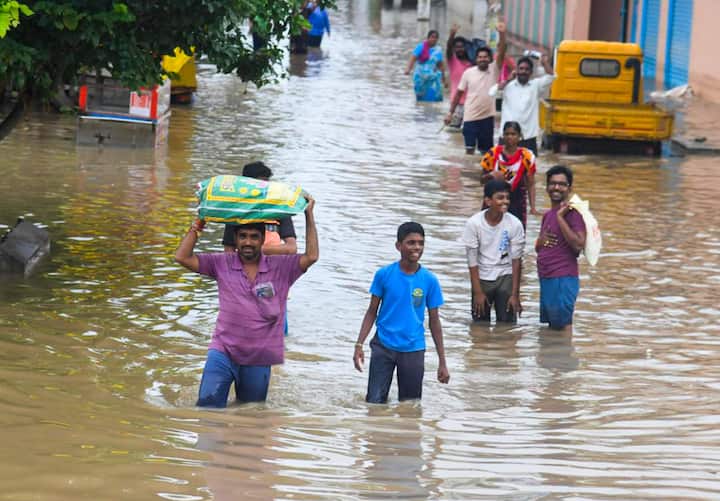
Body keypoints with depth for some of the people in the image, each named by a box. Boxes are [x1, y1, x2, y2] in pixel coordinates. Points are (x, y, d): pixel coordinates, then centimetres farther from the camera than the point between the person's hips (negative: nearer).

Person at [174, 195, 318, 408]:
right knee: (208, 404, -16)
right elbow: (182, 257, -3)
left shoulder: (280, 268, -1)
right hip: (223, 352, -1)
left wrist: (309, 216, -10)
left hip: (259, 359, 1)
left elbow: (311, 256, -11)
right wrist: (199, 224, -5)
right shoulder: (222, 264, 1)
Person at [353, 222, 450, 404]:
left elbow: (434, 321, 4)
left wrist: (442, 363, 4)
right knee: (375, 402, -4)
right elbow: (372, 312, 4)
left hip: (413, 350, 1)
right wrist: (359, 345, -6)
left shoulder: (429, 280, -2)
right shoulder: (384, 275, -4)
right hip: (383, 346, -1)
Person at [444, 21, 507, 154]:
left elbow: (501, 53, -19)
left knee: (486, 150, 9)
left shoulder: (494, 70, -3)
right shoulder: (469, 73, -2)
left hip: (487, 117, 0)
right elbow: (459, 93, 5)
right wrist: (451, 112, 4)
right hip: (470, 117, 0)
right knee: (470, 149, 1)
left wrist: (502, 34, -33)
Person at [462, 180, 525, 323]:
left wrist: (515, 294, -12)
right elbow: (472, 260, -11)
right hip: (481, 277, 0)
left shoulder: (515, 224, -15)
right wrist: (478, 292, -12)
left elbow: (516, 260, -10)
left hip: (505, 278, 0)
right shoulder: (474, 223, -16)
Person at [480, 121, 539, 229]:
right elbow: (483, 178, 7)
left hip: (516, 203, -1)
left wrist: (533, 207, -10)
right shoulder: (494, 153, -1)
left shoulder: (526, 157, -4)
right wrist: (491, 175, -17)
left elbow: (530, 184, -1)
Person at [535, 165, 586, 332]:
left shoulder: (572, 212, -9)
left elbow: (578, 245, -21)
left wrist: (560, 217, -19)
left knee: (563, 324, -9)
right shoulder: (547, 215, 18)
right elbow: (538, 248, 26)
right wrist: (541, 240, 2)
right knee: (551, 325, 12)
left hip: (563, 279, -9)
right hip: (546, 279, 9)